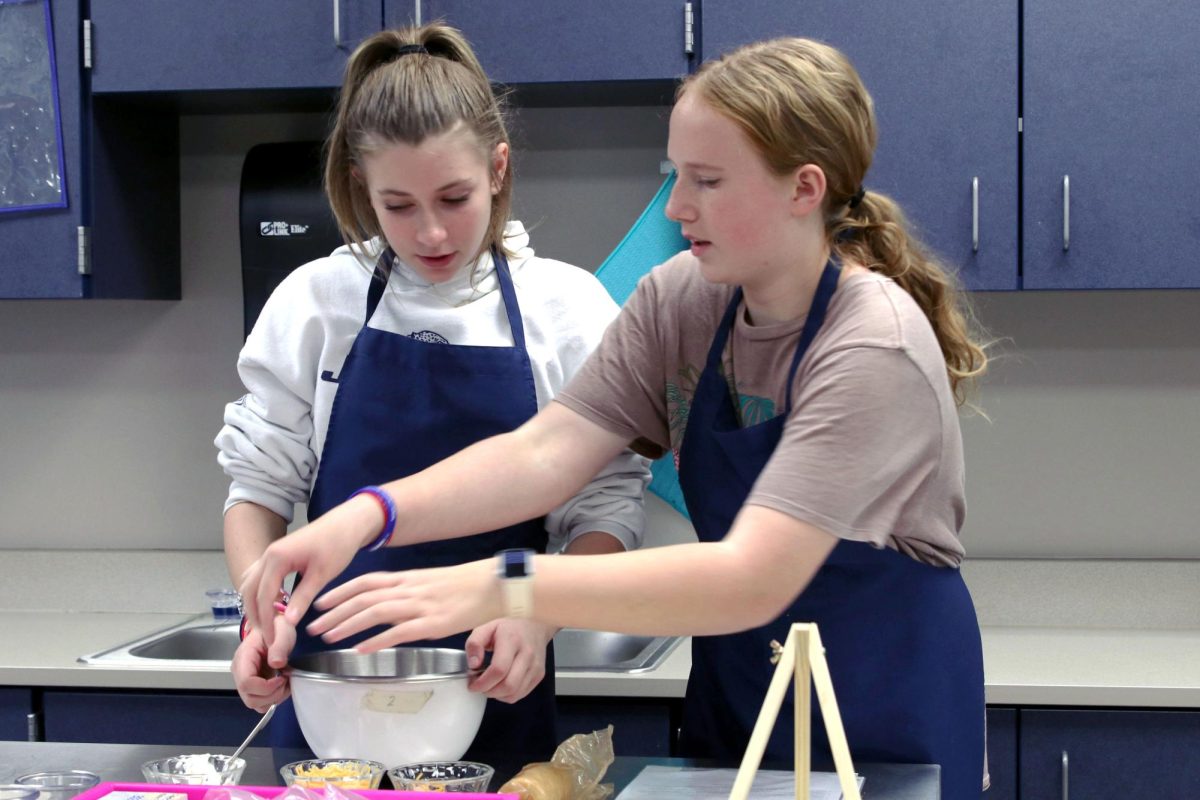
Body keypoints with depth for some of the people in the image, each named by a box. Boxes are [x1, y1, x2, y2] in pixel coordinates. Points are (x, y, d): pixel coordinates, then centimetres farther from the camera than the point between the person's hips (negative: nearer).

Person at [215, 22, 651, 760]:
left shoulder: (567, 310, -4)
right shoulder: (317, 302, -1)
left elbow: (606, 512, -4)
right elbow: (261, 485, 4)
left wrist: (538, 615, -22)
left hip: (493, 694, -1)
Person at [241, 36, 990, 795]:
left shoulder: (875, 348, -24)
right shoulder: (679, 301, -3)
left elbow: (750, 581, -33)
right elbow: (546, 453, -13)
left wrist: (501, 589, -40)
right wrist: (369, 515, -30)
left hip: (883, 731, -5)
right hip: (733, 704, 5)